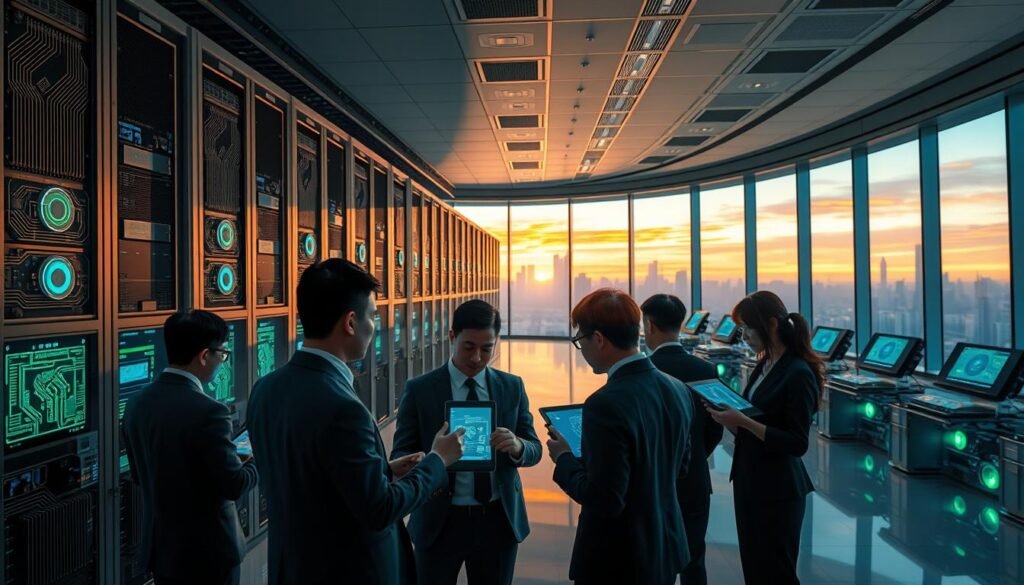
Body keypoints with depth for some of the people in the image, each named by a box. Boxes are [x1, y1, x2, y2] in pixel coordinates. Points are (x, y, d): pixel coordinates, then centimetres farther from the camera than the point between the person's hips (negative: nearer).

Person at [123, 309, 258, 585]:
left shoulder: (137, 403, -2)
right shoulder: (207, 411, -26)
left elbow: (139, 475, 9)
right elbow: (234, 485, -20)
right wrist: (258, 460, -2)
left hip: (160, 547, 7)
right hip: (207, 551, -7)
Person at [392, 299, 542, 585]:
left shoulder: (512, 387, 0)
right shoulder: (419, 389, -8)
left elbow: (534, 449, 1)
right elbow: (400, 454, -7)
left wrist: (517, 447, -22)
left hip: (499, 520, 3)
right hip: (440, 522, -2)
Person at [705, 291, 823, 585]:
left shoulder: (799, 373, -18)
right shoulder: (764, 366, 7)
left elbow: (797, 444, -20)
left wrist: (742, 421, -25)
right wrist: (729, 417, -4)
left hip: (778, 490, -8)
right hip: (749, 481, 8)